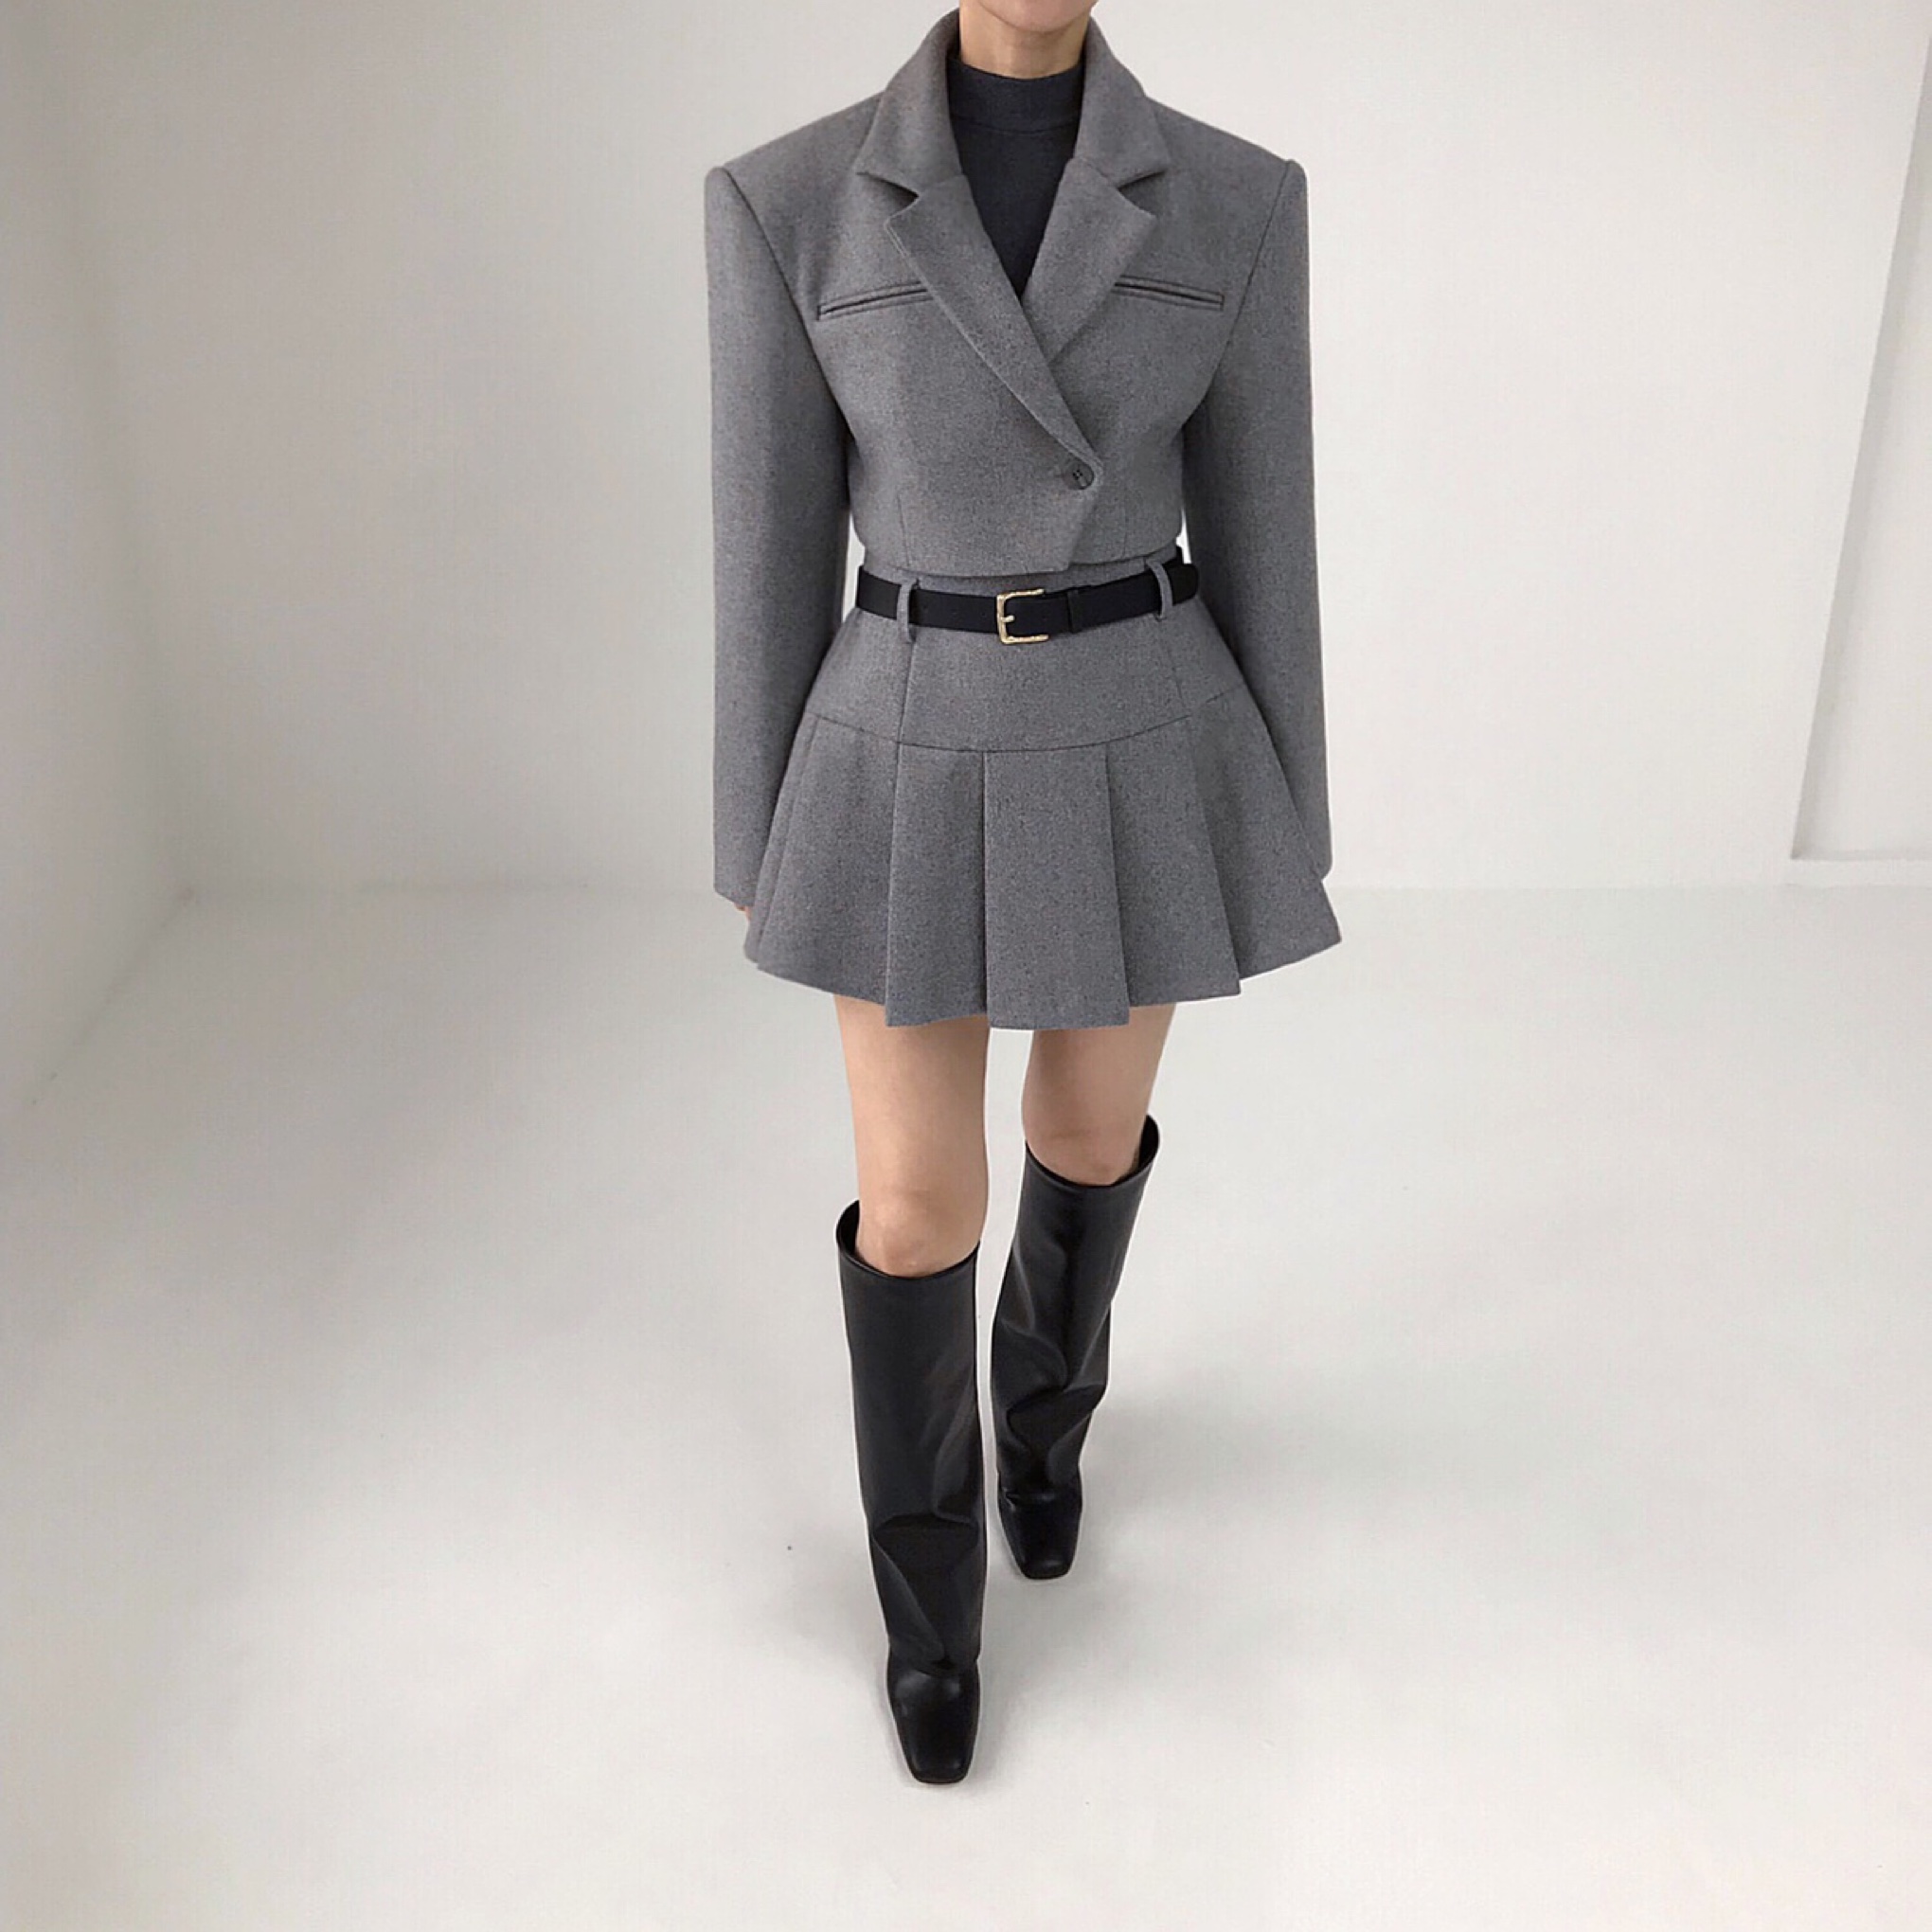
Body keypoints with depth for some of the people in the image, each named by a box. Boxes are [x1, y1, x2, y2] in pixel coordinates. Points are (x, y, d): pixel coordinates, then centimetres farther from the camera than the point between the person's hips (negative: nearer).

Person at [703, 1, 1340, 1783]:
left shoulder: (1233, 202, -5)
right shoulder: (789, 205, -8)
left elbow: (1260, 531, 0)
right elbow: (772, 546, -3)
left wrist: (1292, 836, 5)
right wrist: (757, 845, 4)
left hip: (1142, 760, 2)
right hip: (916, 771, -1)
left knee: (1093, 1130, 20)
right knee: (920, 1206, 6)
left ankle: (1047, 1397, 53)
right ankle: (933, 1588, 33)